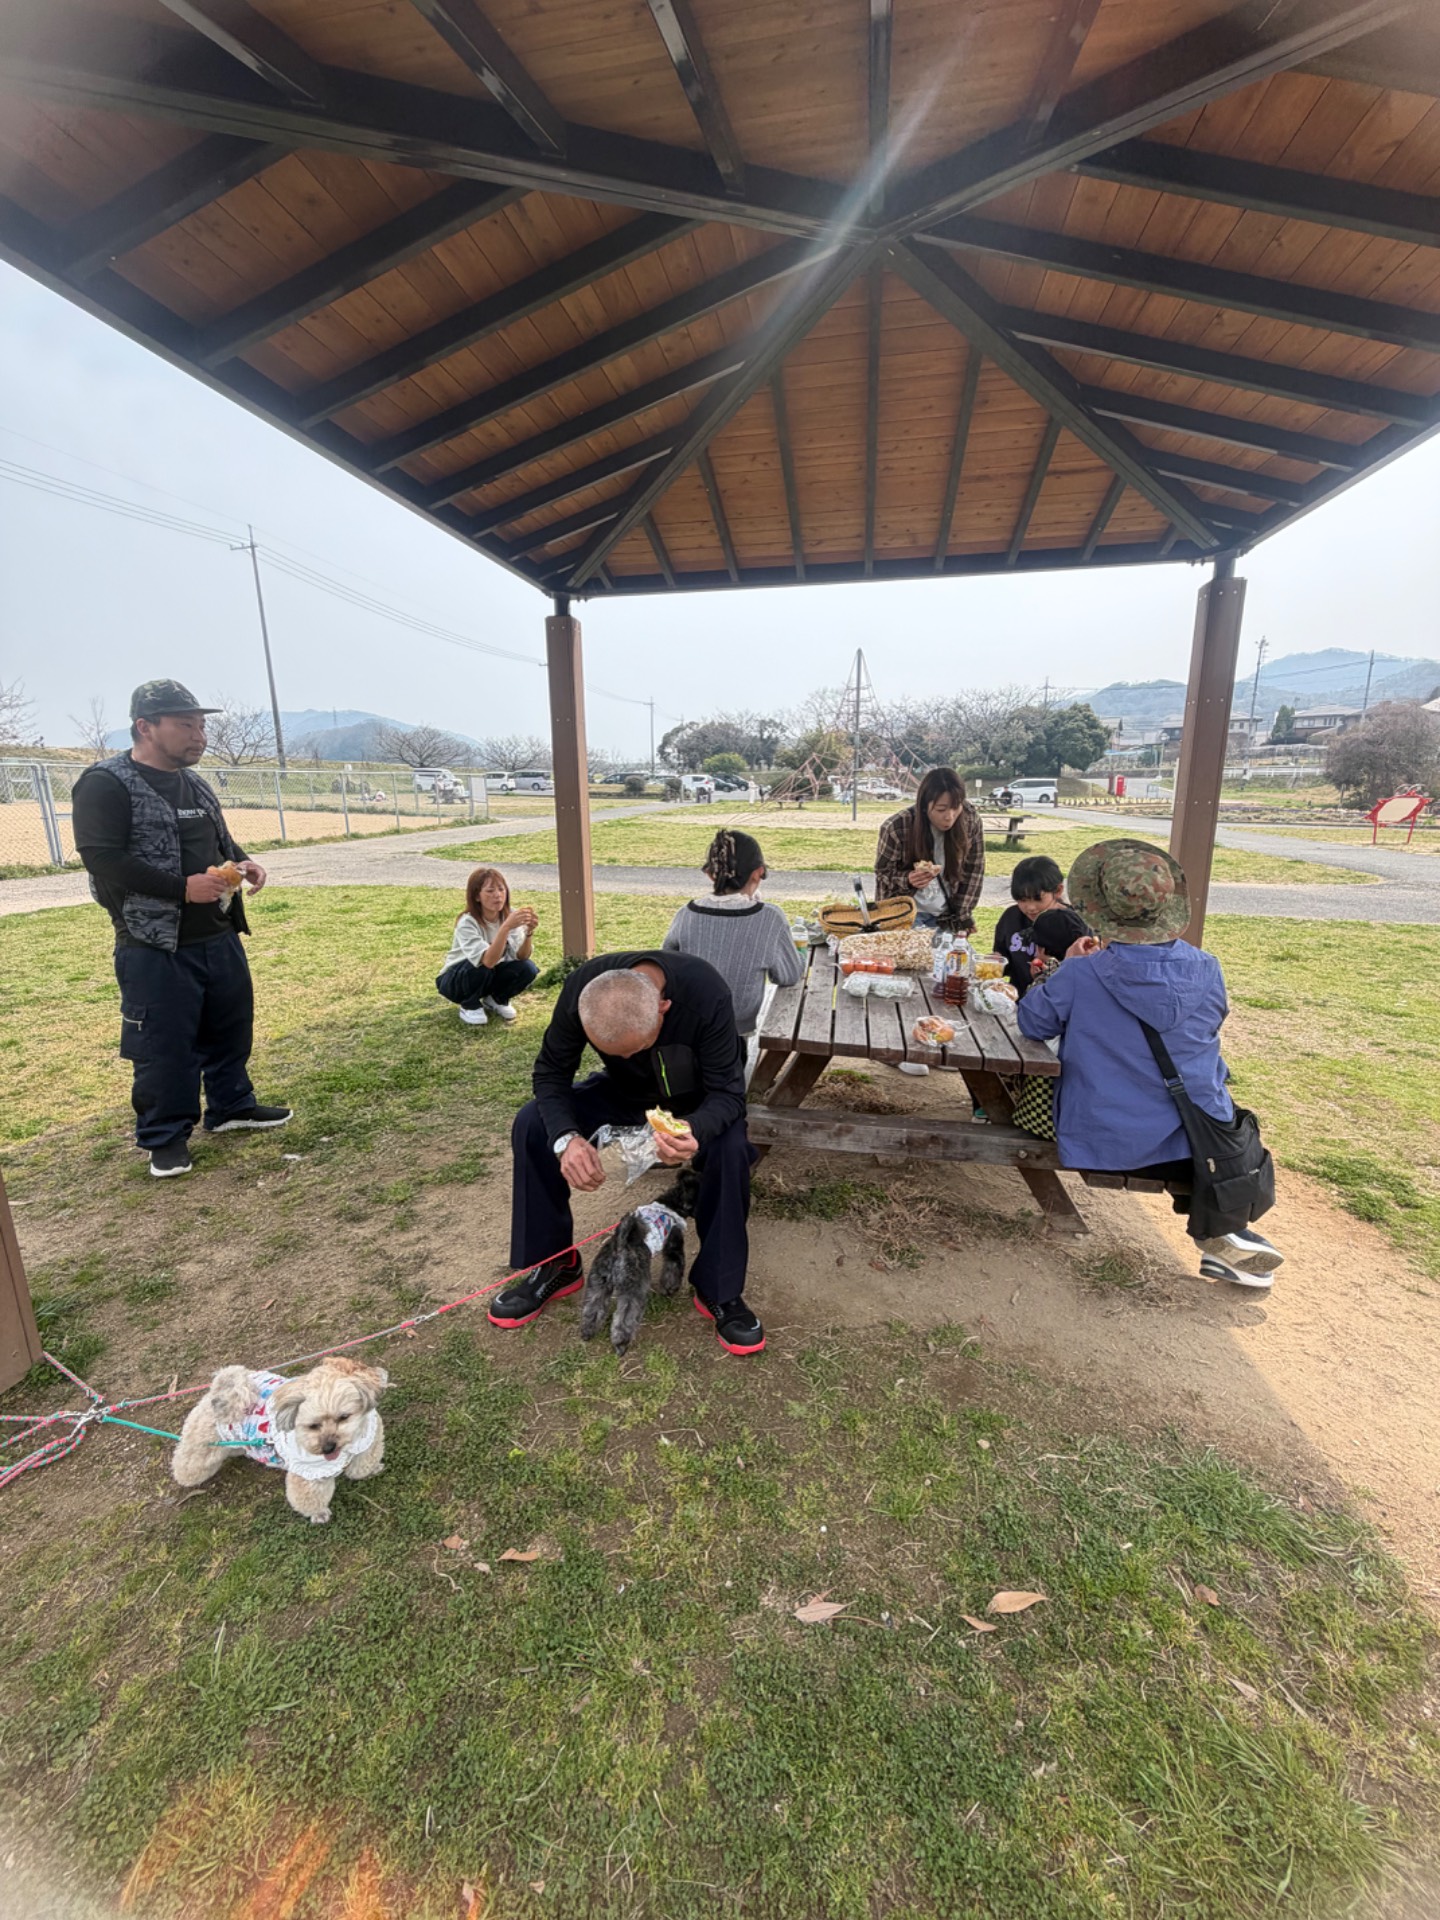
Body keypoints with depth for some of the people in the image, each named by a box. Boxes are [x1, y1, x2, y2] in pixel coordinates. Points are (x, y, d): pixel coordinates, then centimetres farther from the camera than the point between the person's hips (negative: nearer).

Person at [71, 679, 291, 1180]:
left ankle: (231, 1107, 34)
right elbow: (103, 861, -19)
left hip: (220, 937, 8)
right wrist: (183, 888, -25)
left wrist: (243, 862, 2)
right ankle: (165, 1137, 18)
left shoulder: (196, 784, 13)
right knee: (165, 1046, 2)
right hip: (155, 947, -7)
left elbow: (221, 839, 24)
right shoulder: (105, 784, -11)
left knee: (231, 1028, 16)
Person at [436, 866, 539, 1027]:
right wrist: (506, 927, -52)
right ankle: (470, 1006, -6)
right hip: (455, 979, -4)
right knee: (481, 967, -37)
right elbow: (488, 961, -42)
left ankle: (496, 1000, 5)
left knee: (527, 968, -23)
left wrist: (529, 932, -42)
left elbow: (521, 957, -25)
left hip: (490, 976, 4)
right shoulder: (467, 923, -28)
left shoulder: (510, 915, -15)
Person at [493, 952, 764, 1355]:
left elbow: (726, 1092, -30)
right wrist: (566, 1137, -38)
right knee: (531, 1124, -17)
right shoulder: (581, 989, -30)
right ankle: (553, 1265, 2)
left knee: (730, 1148, -32)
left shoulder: (706, 994, -37)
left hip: (694, 1103, -2)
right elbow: (551, 1072, -19)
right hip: (621, 1093, 3)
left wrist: (695, 1130, -53)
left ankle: (719, 1290, -10)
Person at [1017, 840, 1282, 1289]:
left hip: (1102, 1142, -1)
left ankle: (1220, 1233, 31)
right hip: (1195, 1140, 1)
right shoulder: (1206, 970, -9)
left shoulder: (1082, 974, -21)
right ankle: (1223, 1229, 31)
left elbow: (1032, 1021, -6)